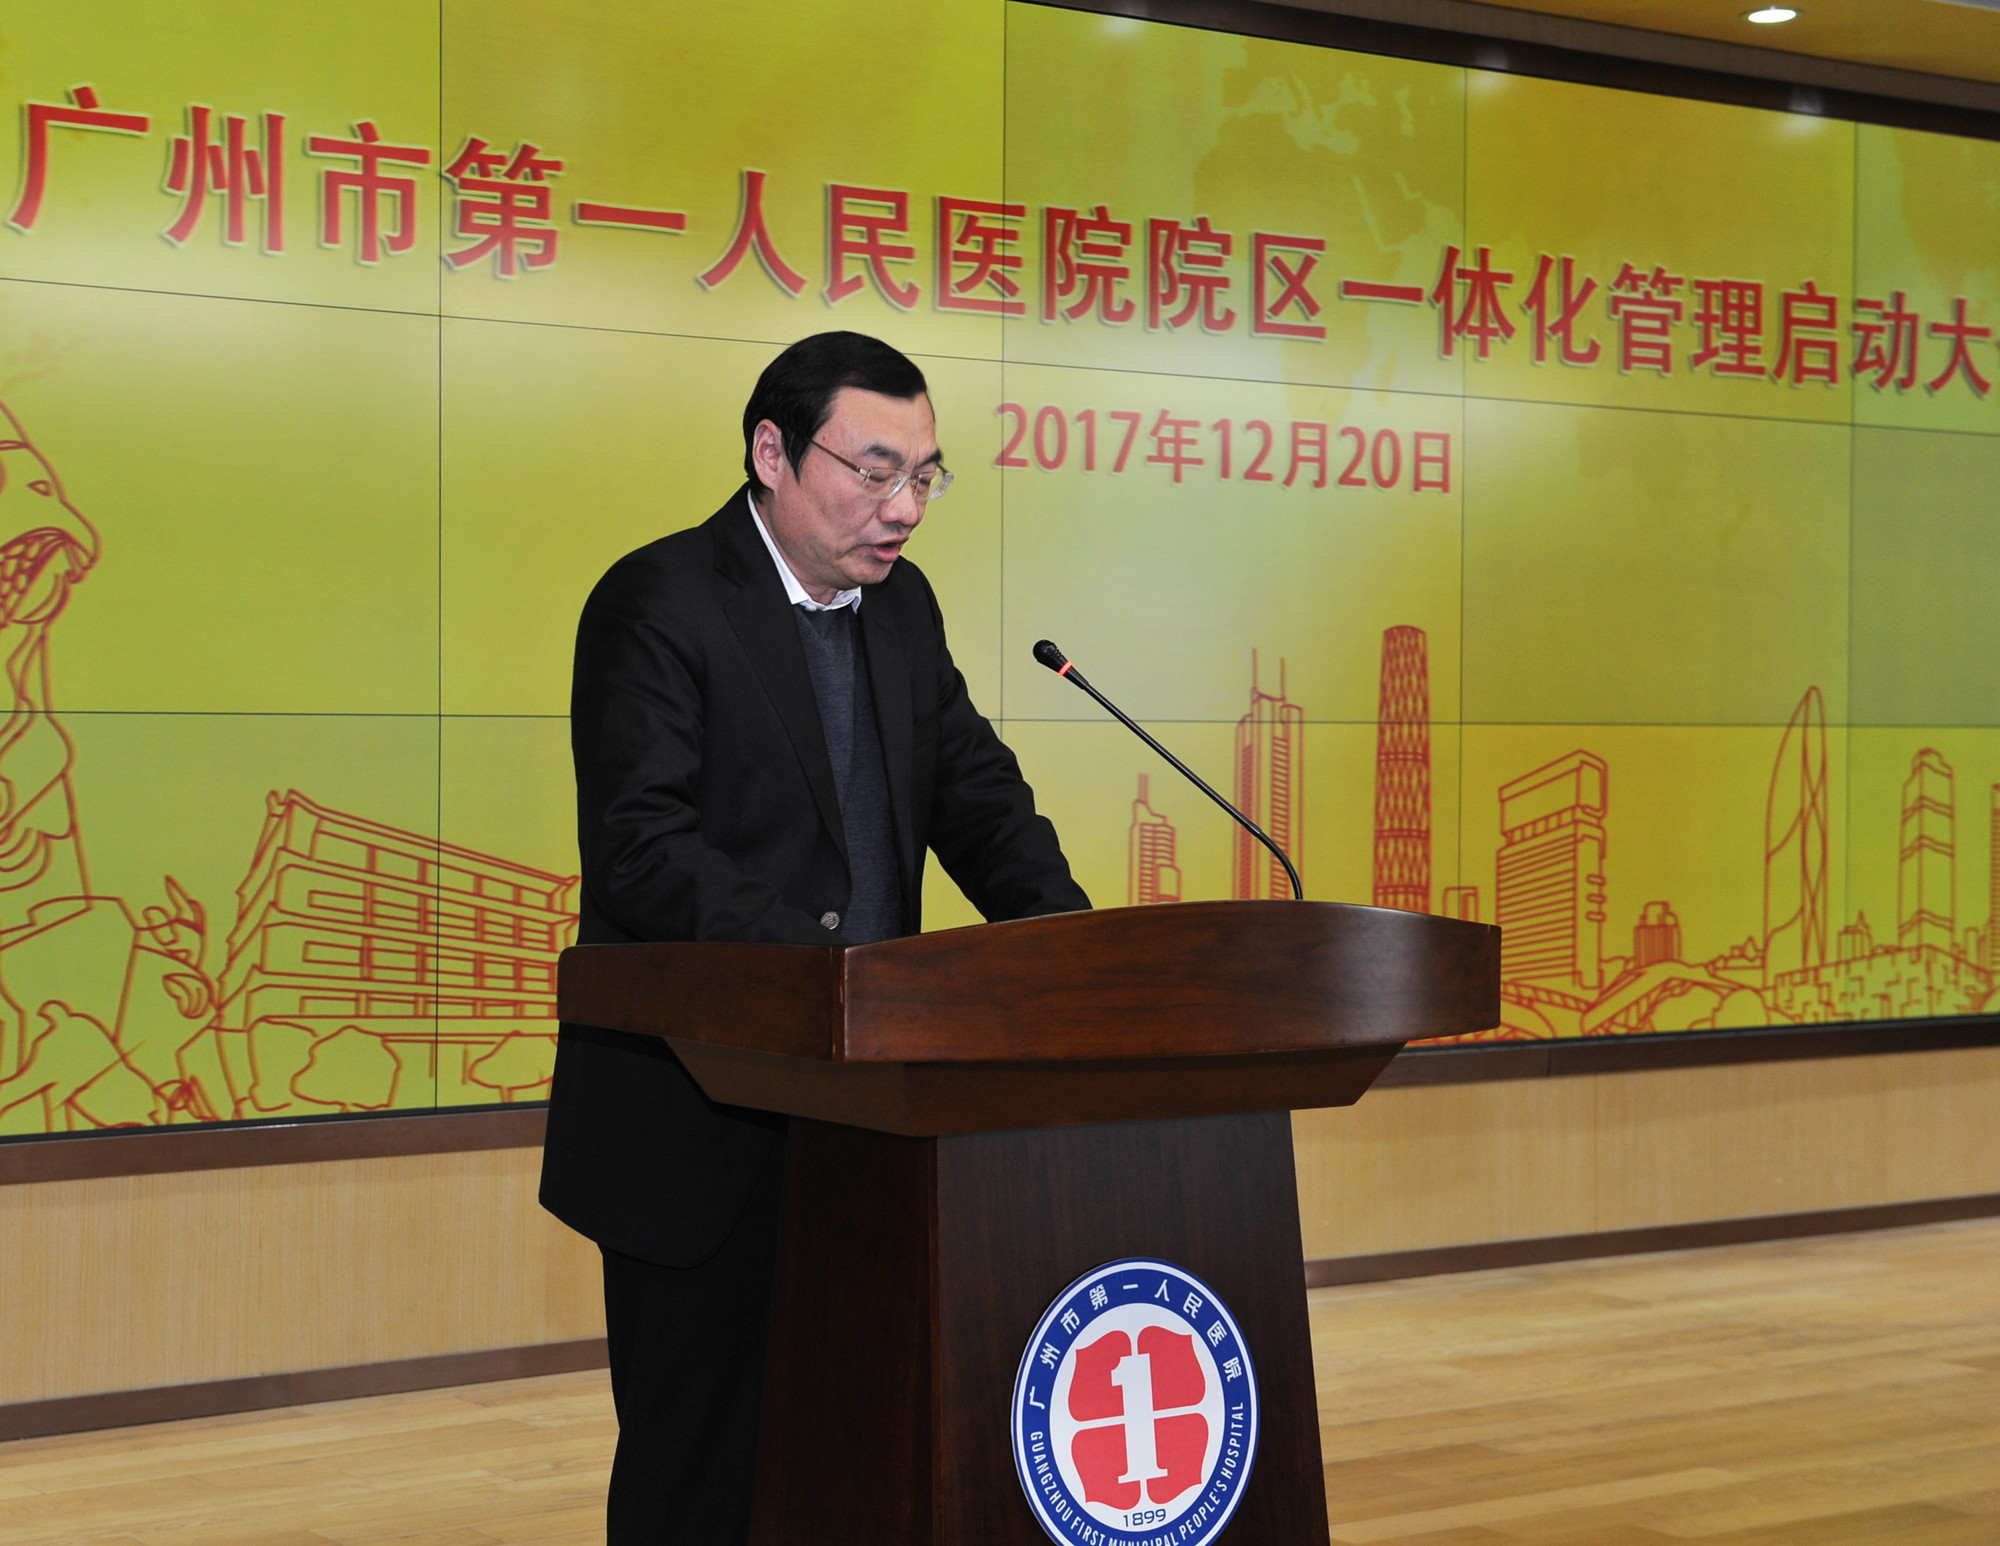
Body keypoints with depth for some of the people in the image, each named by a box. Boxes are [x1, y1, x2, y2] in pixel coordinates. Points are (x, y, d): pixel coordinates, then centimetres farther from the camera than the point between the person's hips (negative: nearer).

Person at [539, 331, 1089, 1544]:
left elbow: (978, 794, 12)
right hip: (706, 1126, -7)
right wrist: (830, 964, -33)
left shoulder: (901, 603, 11)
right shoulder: (658, 605, -12)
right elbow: (640, 850, -22)